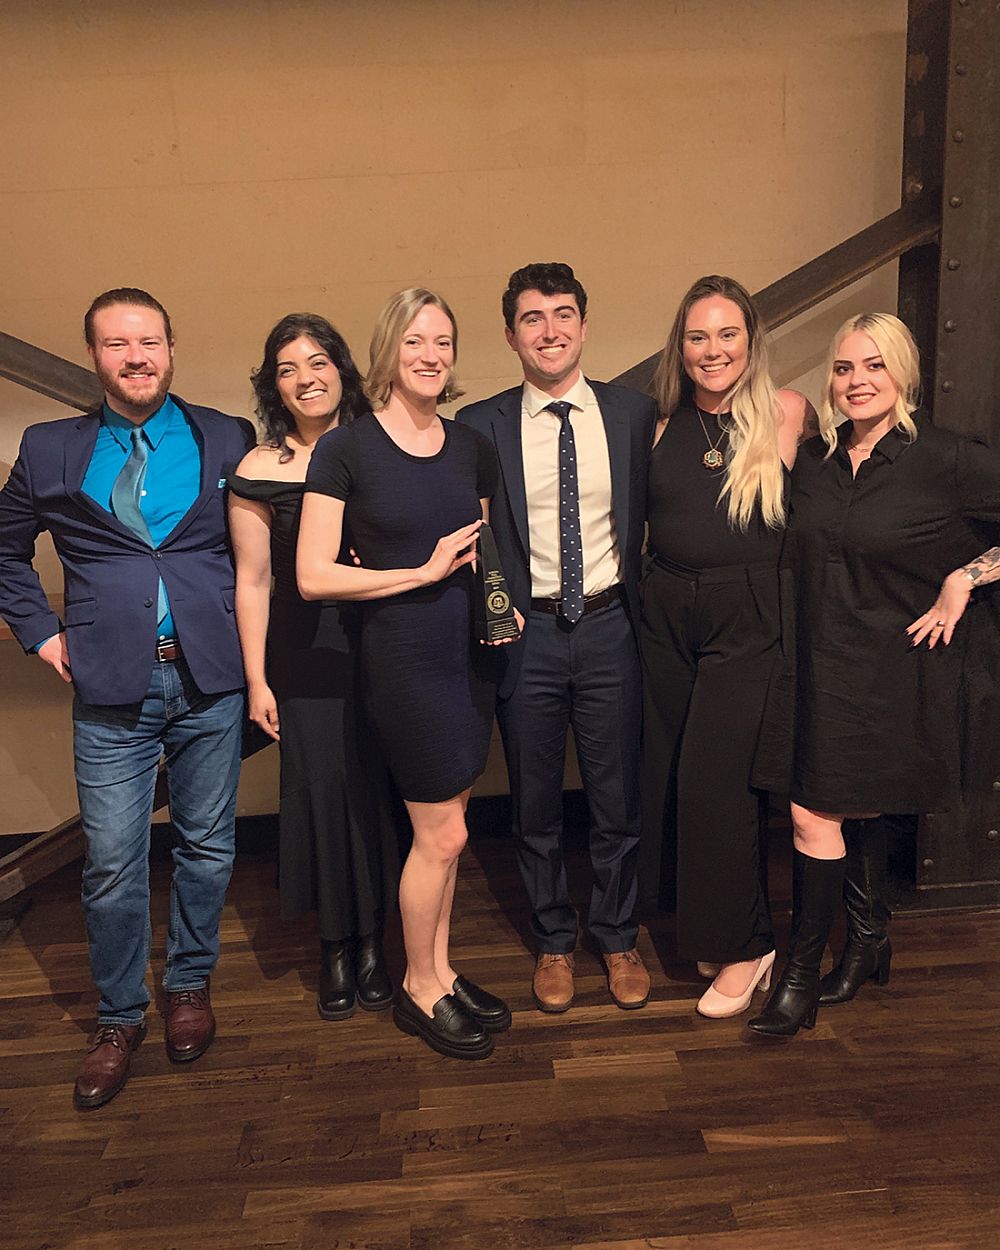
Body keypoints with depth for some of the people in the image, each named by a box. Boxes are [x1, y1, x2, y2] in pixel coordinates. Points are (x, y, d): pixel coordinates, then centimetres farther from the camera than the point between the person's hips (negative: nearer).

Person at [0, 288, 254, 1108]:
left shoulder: (228, 441, 4)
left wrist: (248, 630, 1)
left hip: (209, 679, 0)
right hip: (112, 688, 0)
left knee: (207, 847, 11)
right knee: (112, 863, 5)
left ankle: (191, 984, 34)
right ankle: (119, 1017, 25)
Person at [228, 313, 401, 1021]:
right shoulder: (260, 470, -1)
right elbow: (253, 581, 1)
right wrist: (257, 680, -1)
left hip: (379, 650, 1)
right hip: (306, 657, -1)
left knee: (377, 788, 6)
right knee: (320, 788, 5)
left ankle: (372, 941, 26)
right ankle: (336, 945, 26)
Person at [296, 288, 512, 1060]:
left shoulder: (471, 447, 7)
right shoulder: (345, 450, -8)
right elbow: (314, 577, -12)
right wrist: (425, 571, -15)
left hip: (469, 650, 6)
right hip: (403, 655, -5)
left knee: (444, 829, 15)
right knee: (442, 834, 2)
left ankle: (440, 970, 33)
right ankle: (418, 989, 25)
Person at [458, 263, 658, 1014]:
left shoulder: (636, 414, 2)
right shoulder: (480, 426, -1)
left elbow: (655, 513, 8)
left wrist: (644, 603, 0)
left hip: (610, 626, 1)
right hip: (525, 632, 0)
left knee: (618, 797, 11)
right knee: (536, 803, 12)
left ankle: (618, 939, 33)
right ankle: (554, 943, 33)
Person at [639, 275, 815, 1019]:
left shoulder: (786, 413, -2)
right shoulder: (663, 428, 7)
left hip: (748, 621, -4)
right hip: (668, 618, 4)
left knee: (717, 779, -5)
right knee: (670, 776, 10)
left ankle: (744, 946, 16)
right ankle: (704, 927, 30)